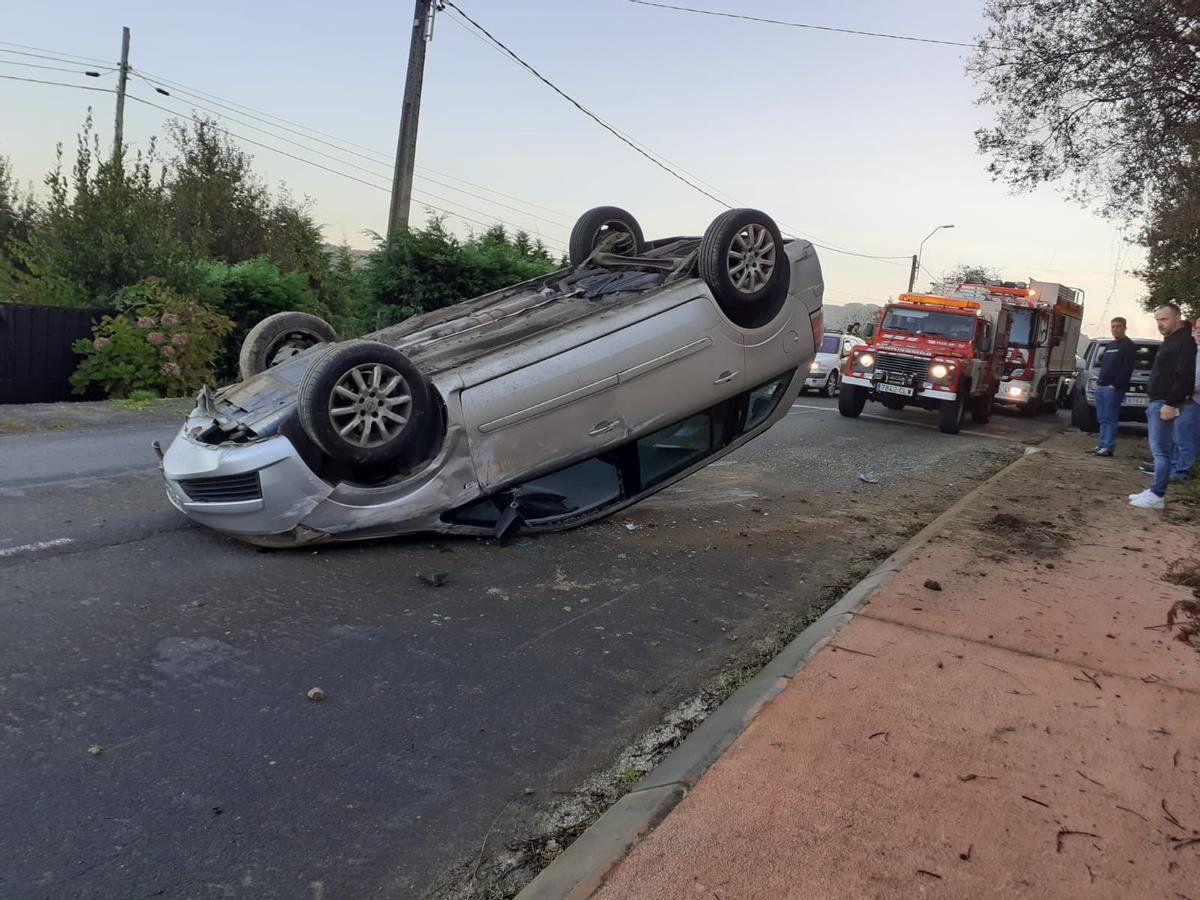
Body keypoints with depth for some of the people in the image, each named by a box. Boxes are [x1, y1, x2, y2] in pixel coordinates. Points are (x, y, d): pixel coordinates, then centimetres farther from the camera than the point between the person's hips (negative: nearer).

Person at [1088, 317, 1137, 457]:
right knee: (1102, 419, 9)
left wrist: (1116, 385, -18)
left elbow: (1127, 369, -13)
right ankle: (1102, 445, 12)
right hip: (1101, 387, 8)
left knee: (1110, 419, -8)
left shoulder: (1128, 346, -5)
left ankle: (1108, 447, -7)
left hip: (1114, 388, -8)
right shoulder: (1110, 346, 22)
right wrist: (1099, 381, 12)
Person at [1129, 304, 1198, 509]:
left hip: (1165, 404, -10)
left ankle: (1157, 496, -10)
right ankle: (1154, 490, 16)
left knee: (1161, 450, -10)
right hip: (1157, 402, 10)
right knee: (1160, 449, 12)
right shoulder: (1170, 341, 20)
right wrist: (1156, 402, 19)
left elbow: (1183, 375, -22)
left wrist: (1171, 403, -25)